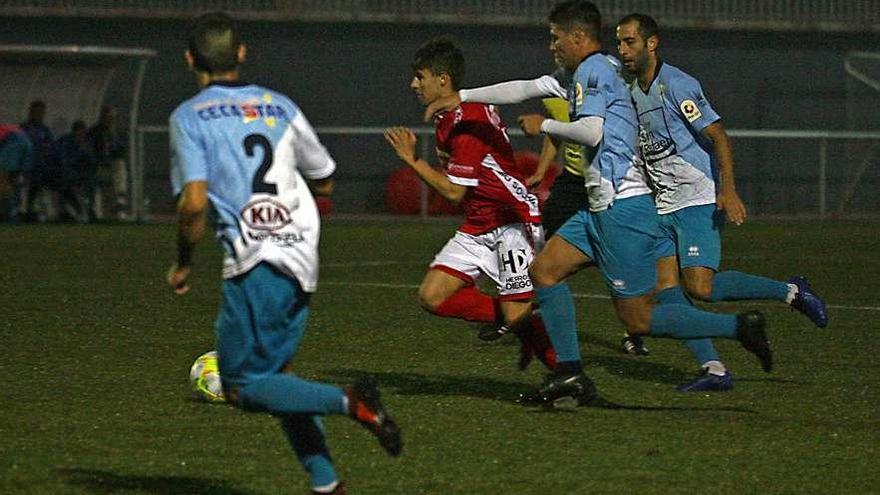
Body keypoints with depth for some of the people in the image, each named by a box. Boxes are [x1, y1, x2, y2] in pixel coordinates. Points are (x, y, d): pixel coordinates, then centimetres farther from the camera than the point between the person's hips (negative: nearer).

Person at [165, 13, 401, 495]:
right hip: (302, 256, 6)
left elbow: (194, 202, -14)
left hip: (256, 262, -6)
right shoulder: (279, 106, 14)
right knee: (275, 370, 19)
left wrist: (182, 263, 1)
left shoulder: (189, 117, -2)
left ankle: (348, 401, -20)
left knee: (242, 386, 1)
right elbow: (324, 180, 22)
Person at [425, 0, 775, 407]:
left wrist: (543, 125, -8)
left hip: (622, 208, -10)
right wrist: (462, 97, 29)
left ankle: (738, 327, -8)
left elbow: (591, 131, -24)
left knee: (639, 319, -8)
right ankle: (570, 377, 8)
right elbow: (524, 89, 26)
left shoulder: (594, 69, -10)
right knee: (544, 270, 10)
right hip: (603, 207, 10)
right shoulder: (585, 73, 19)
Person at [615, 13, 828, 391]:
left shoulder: (676, 84, -13)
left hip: (699, 200, -9)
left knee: (700, 287, -19)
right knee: (666, 287, -5)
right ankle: (713, 370, -6)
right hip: (665, 206, 9)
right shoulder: (634, 92, 14)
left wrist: (728, 190, -27)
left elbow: (718, 136, -18)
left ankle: (791, 292, -1)